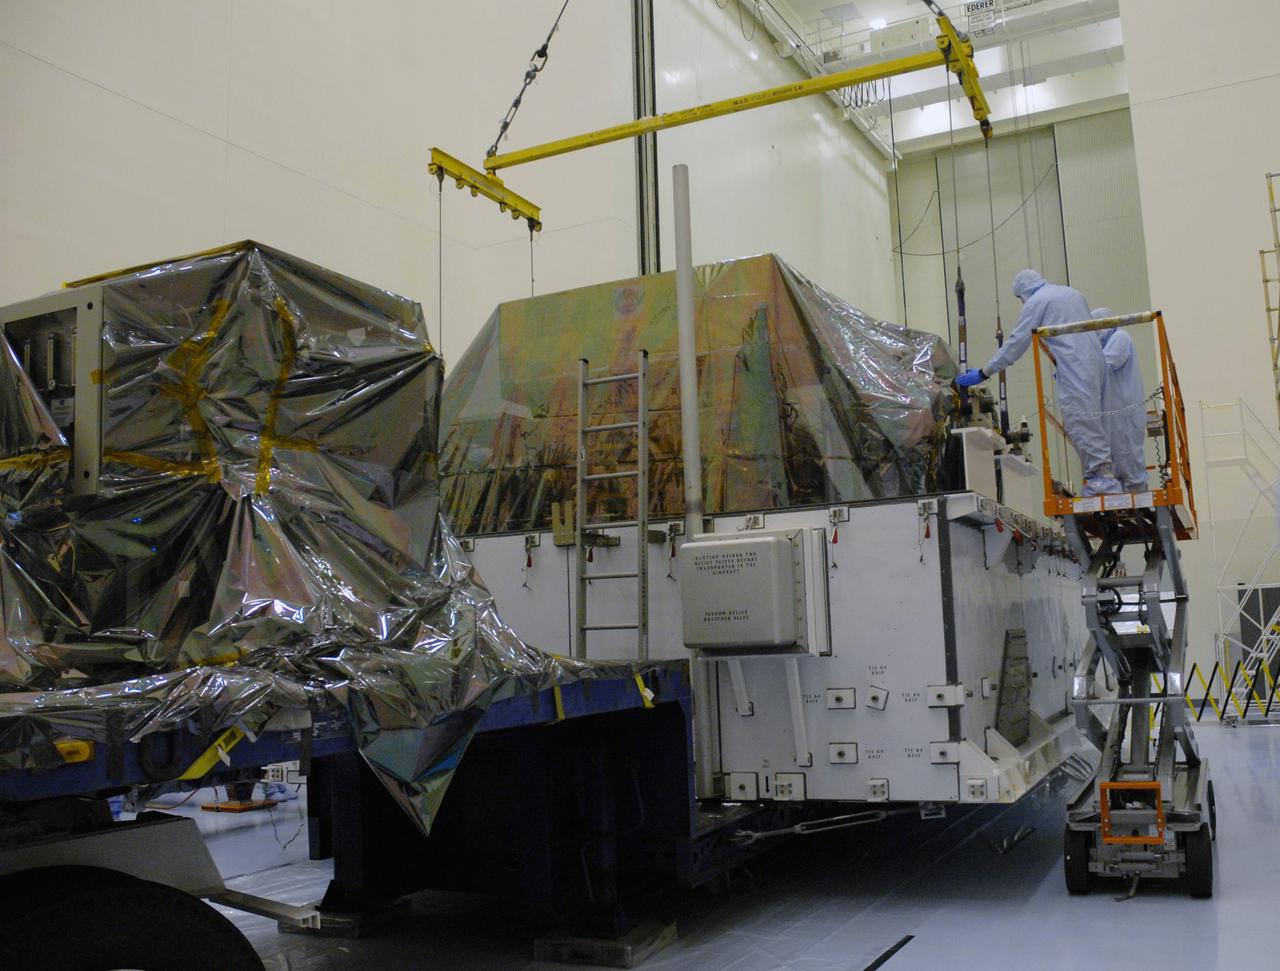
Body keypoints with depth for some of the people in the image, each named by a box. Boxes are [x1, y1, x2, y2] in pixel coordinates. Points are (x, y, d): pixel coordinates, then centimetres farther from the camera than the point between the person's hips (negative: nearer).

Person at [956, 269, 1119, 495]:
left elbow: (1015, 343, -2)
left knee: (1081, 423, -10)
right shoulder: (1074, 293, 24)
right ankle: (1095, 476, 5)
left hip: (1074, 370, -8)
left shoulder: (1036, 302, 1)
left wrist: (982, 373, 2)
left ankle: (1103, 475, -16)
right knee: (1089, 421, 8)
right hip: (1095, 364, 8)